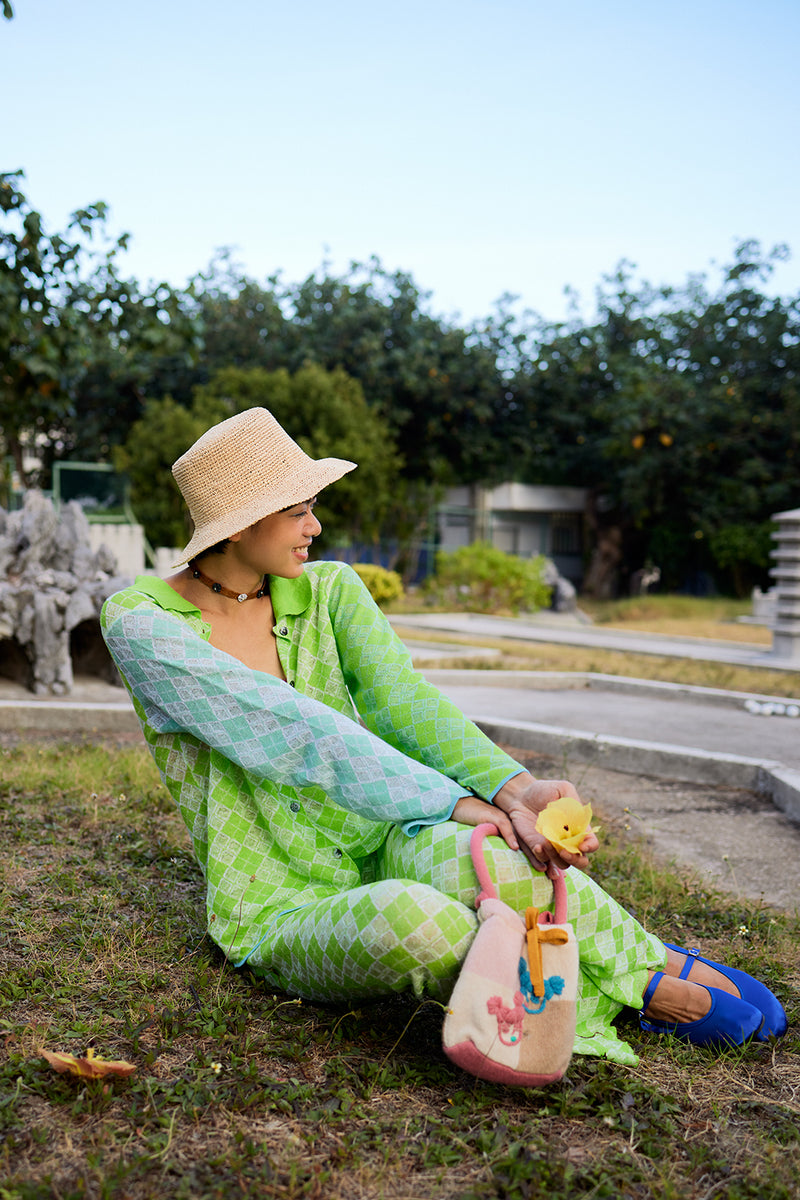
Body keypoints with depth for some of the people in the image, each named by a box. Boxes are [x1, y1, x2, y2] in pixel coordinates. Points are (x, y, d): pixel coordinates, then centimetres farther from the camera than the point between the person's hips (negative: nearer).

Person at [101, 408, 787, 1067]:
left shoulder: (330, 591, 2)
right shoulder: (141, 624, -12)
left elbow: (403, 700, -14)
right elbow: (291, 735, -23)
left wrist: (512, 788, -33)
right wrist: (455, 803, -29)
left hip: (384, 850, 3)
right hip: (284, 917, -3)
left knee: (479, 858, -35)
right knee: (407, 919, -39)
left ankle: (652, 964, -7)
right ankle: (644, 987, -15)